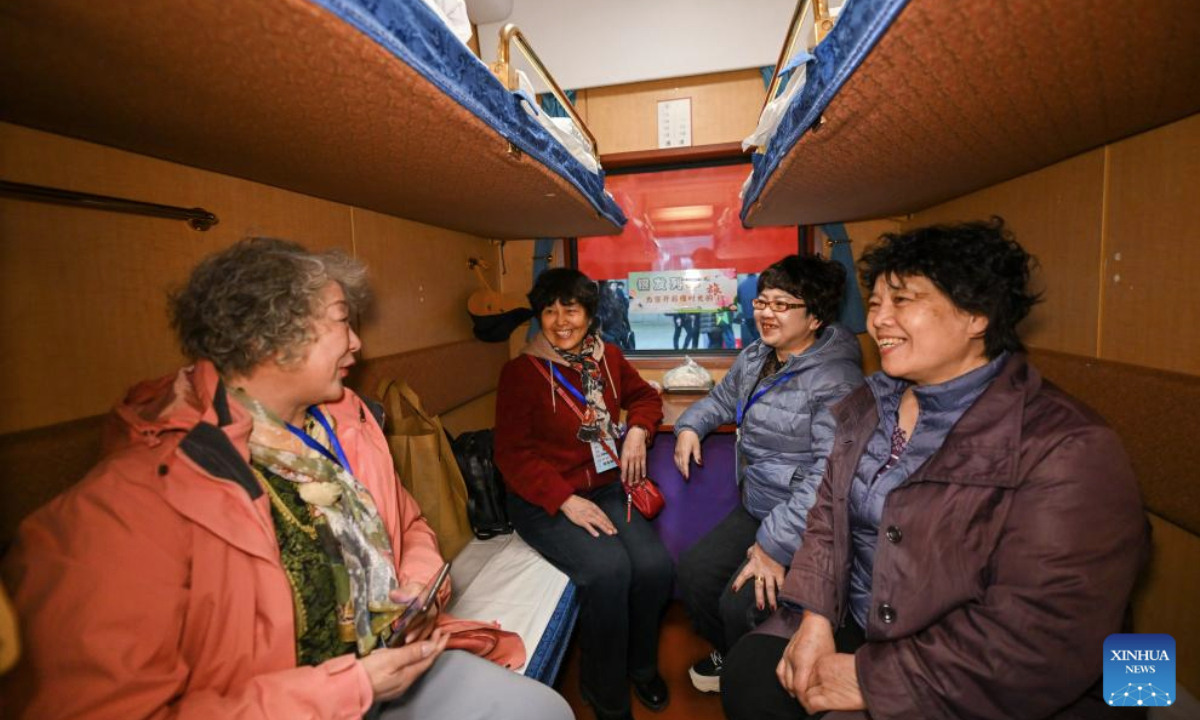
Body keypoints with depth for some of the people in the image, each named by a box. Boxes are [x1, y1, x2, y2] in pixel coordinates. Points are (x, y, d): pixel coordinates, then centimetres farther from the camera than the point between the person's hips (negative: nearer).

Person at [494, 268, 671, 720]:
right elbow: (513, 454, -11)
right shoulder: (520, 372, -9)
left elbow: (645, 396, 21)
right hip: (543, 501, -4)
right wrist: (567, 500, -20)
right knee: (609, 569, -27)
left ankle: (641, 663, 15)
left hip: (605, 488, 4)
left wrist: (638, 431, -1)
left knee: (654, 563, -20)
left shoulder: (608, 357, 5)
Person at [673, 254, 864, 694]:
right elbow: (722, 399, 24)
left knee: (740, 605, -20)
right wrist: (689, 427, 4)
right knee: (693, 574, 3)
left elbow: (829, 474, -28)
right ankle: (731, 655, 33)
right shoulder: (754, 359, 6)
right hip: (753, 510, 8)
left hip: (802, 525, -8)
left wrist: (775, 544, -29)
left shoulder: (834, 380, -21)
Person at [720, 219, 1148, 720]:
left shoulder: (1065, 450, -19)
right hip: (851, 627, 6)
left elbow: (1043, 637, -24)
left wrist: (871, 679, -19)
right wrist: (815, 617, -10)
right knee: (749, 669, -11)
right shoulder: (870, 405, 2)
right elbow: (828, 514, 4)